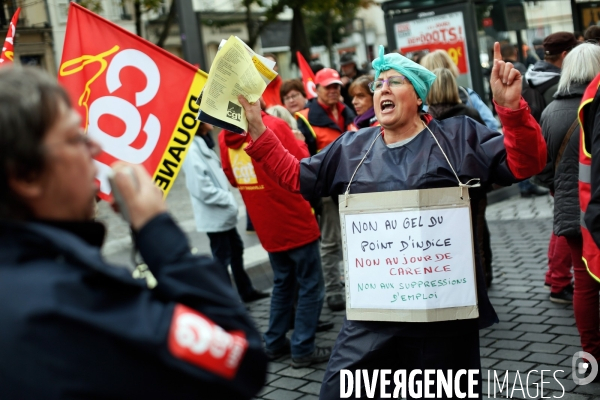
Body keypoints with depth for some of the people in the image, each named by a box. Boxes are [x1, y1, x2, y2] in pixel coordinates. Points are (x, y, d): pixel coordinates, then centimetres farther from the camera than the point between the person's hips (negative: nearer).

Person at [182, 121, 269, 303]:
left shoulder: (203, 144, 11)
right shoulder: (192, 150, -20)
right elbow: (202, 189, -24)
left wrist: (228, 199, 4)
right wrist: (229, 199, -16)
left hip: (223, 213, 10)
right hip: (214, 216, -10)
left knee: (236, 250, 19)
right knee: (222, 259, -1)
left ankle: (246, 291, 33)